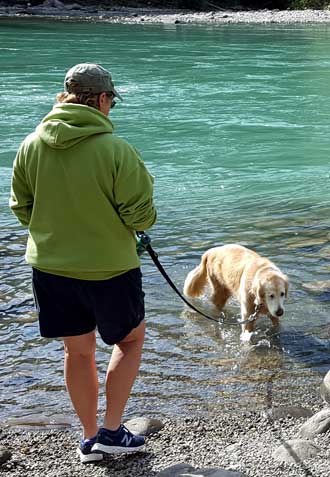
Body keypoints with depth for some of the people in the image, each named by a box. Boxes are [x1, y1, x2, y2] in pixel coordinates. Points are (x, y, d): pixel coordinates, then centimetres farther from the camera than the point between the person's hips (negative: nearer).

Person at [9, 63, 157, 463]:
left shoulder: (31, 145, -5)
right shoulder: (116, 150, -20)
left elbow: (21, 208, 5)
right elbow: (141, 217, -16)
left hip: (49, 265, 4)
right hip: (109, 268, -4)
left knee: (77, 351, 18)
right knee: (130, 339, 19)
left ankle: (90, 438, 29)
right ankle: (111, 431, 17)